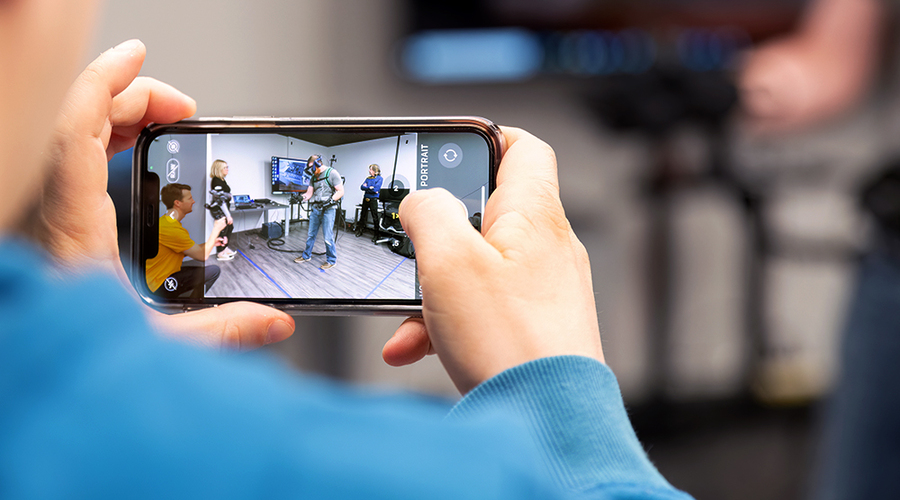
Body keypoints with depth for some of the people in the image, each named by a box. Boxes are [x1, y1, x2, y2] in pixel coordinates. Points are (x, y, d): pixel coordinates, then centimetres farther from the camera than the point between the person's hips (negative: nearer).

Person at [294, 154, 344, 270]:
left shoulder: (332, 173, -7)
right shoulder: (314, 177, 15)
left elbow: (340, 191, -10)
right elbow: (309, 193, 13)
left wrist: (330, 200, -22)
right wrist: (303, 197, -8)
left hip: (328, 209, -7)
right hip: (315, 208, 7)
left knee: (328, 237, -6)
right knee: (311, 234, 15)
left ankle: (331, 260, 6)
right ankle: (306, 256, 29)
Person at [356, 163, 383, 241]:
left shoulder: (379, 178, -3)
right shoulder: (368, 178, 14)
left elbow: (376, 188, -17)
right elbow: (362, 187, 4)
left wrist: (366, 188, -7)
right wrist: (370, 188, -11)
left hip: (373, 199, -6)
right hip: (366, 199, 6)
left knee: (375, 217, -6)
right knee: (363, 215, 12)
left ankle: (376, 234, -1)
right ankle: (359, 231, 23)